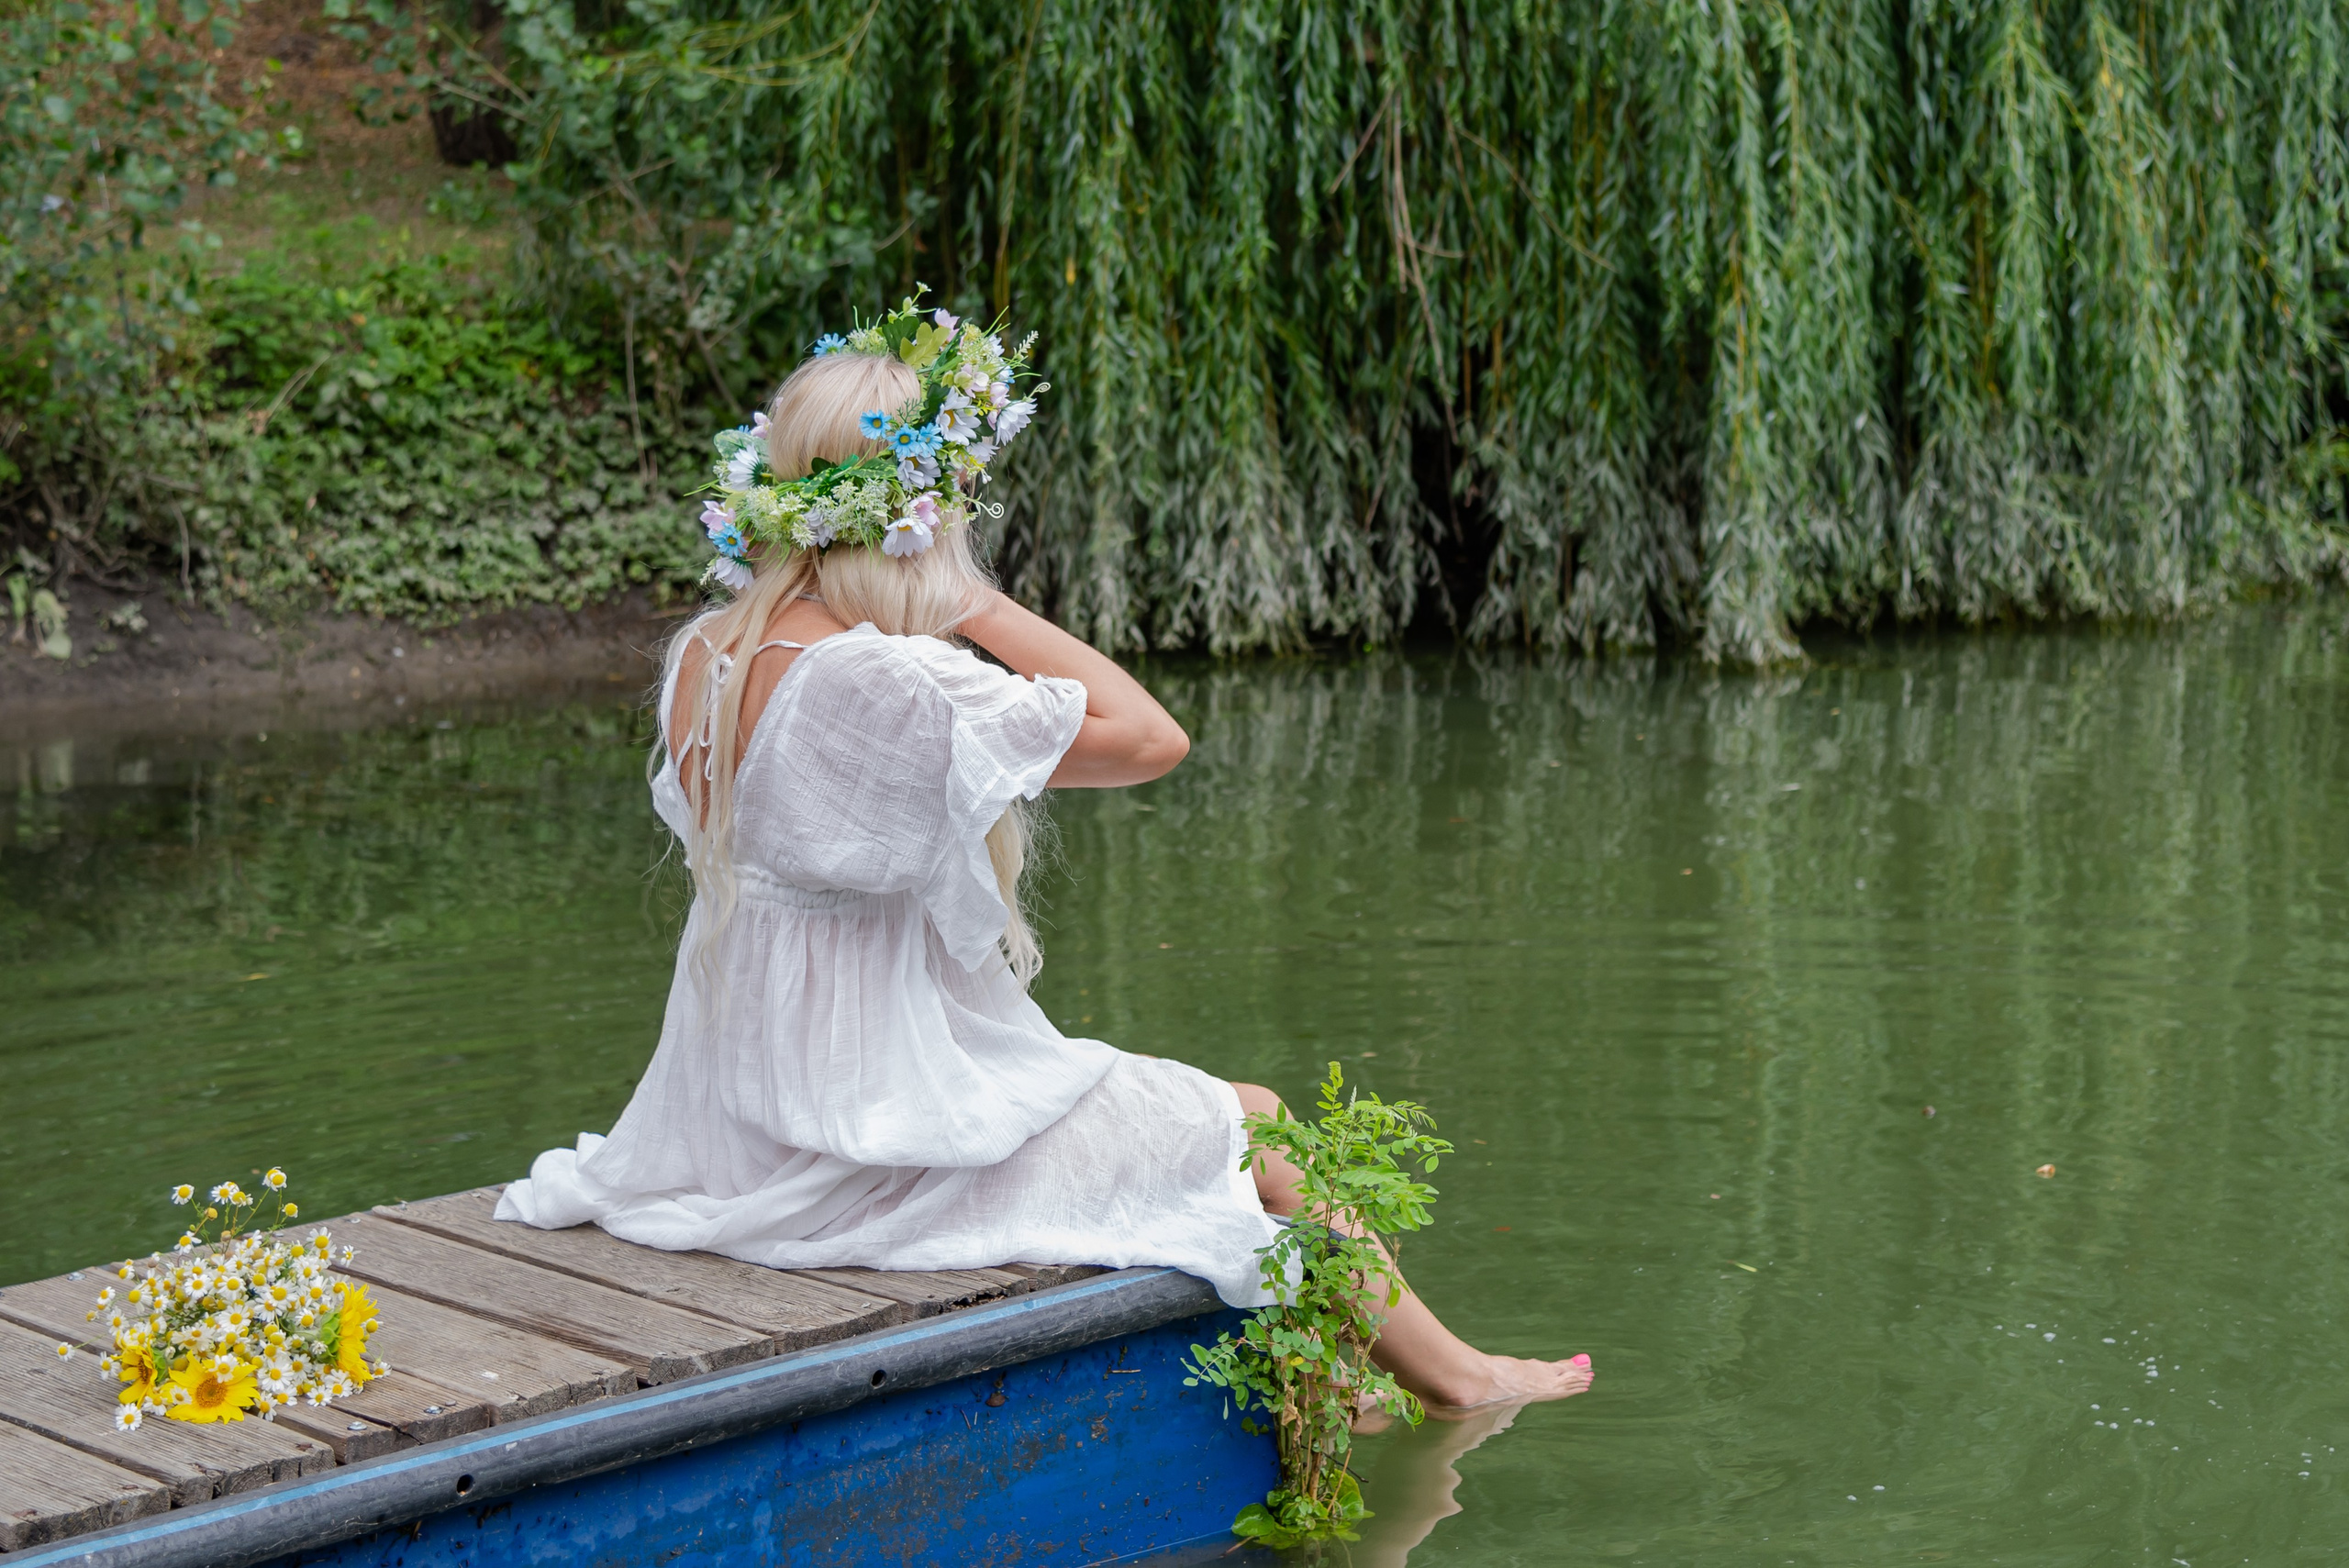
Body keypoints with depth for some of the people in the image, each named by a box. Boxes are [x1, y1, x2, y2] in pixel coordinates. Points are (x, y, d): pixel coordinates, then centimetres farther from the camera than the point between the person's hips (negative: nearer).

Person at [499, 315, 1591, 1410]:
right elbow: (1150, 737, -23)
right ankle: (1445, 1377, 30)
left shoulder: (702, 658, 1)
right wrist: (977, 602, -16)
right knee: (1255, 1126, 10)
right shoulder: (875, 682, -27)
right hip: (880, 1135, -9)